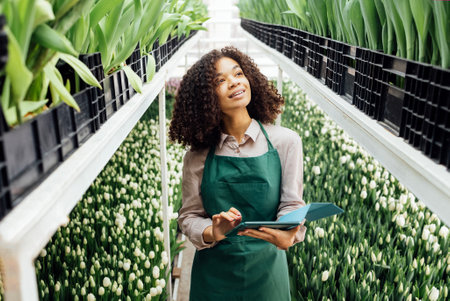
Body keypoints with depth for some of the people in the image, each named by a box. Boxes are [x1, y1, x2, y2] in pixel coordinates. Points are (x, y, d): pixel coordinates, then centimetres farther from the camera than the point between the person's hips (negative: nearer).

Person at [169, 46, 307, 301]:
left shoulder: (285, 142, -7)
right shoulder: (198, 155, -4)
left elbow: (292, 204, -8)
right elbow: (189, 215, -1)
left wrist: (287, 235, -29)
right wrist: (213, 233, -22)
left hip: (266, 269, 0)